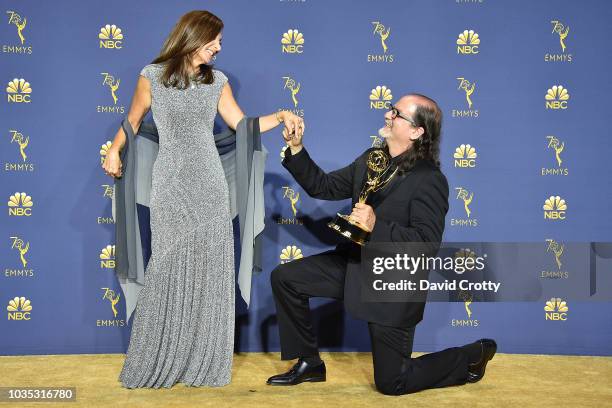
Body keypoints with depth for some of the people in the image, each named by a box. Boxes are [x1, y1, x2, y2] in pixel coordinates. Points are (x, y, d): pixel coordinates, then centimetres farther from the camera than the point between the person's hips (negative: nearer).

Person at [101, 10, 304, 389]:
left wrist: (280, 116, -3)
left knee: (209, 271, 2)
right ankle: (158, 362, 10)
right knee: (170, 270, -4)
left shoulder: (217, 81, 9)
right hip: (171, 186, -3)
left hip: (210, 185, 3)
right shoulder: (153, 76, 0)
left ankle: (203, 360, 12)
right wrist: (114, 151, -6)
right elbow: (134, 120, 9)